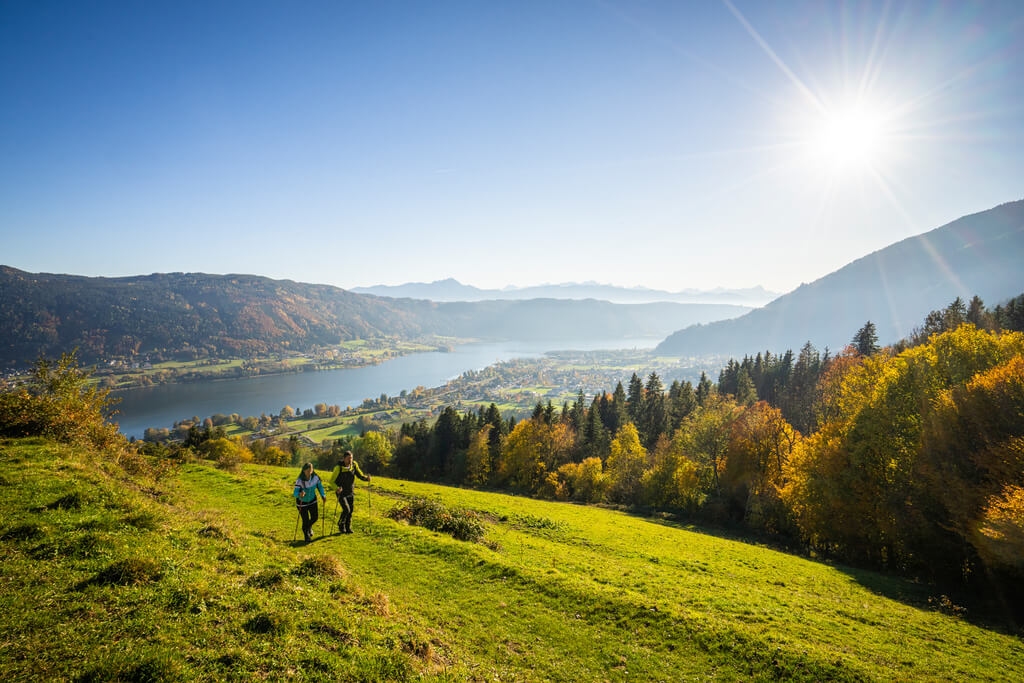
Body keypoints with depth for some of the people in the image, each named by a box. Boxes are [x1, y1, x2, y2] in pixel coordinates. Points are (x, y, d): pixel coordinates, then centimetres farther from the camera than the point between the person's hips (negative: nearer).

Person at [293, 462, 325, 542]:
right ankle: (306, 535, 29)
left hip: (312, 500, 3)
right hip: (302, 502, -3)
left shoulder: (315, 477, -20)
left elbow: (319, 486, 0)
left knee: (315, 517, 2)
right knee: (305, 520, -1)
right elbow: (295, 493, -34)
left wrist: (323, 495, -10)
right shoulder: (300, 481, -30)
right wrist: (300, 494, -56)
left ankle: (309, 527, 39)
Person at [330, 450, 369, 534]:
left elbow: (360, 475, 0)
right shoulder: (339, 467, -20)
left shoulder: (354, 465, -7)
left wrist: (366, 478, -21)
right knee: (346, 510, -13)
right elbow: (331, 481, -15)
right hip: (341, 493, -4)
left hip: (350, 492, 4)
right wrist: (336, 488, -33)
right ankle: (341, 526, 12)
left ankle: (348, 528, 24)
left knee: (350, 511, 7)